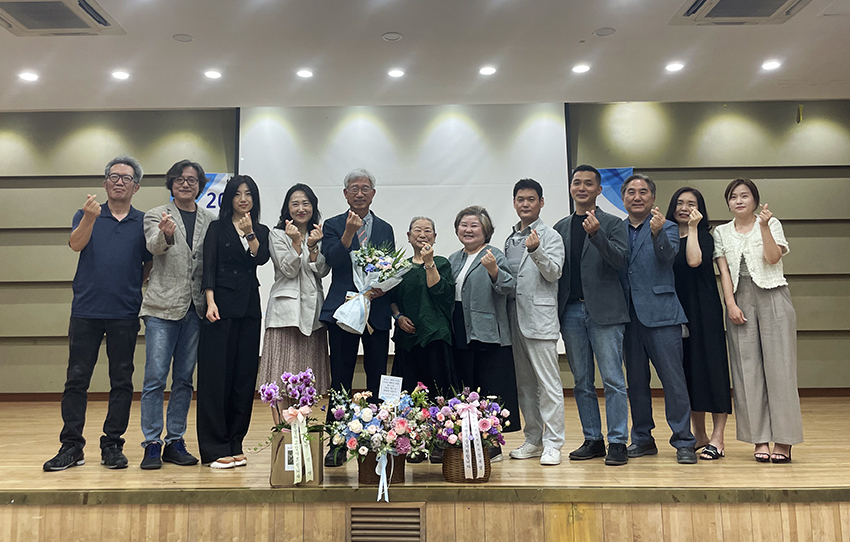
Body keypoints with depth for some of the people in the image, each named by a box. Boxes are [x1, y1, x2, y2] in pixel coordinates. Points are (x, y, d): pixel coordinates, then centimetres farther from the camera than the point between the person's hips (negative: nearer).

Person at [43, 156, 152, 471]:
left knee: (122, 381, 4)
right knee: (76, 379, 2)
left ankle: (113, 445, 13)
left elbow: (150, 265, 12)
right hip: (86, 310, 0)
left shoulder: (143, 222, 8)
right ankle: (71, 446, 11)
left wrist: (134, 290, 0)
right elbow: (76, 244, -12)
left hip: (125, 313, 0)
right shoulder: (86, 216, 7)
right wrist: (89, 218, -29)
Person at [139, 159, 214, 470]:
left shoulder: (210, 221, 11)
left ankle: (175, 442, 19)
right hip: (163, 306, -3)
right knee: (155, 377, -4)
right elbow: (154, 246, -17)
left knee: (184, 379, 9)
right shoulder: (156, 215, 4)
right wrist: (166, 234, -39)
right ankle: (152, 444, 7)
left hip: (195, 308, 3)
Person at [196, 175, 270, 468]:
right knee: (216, 376, -4)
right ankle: (214, 448, 2)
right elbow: (209, 268, -3)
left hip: (249, 307, 4)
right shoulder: (217, 228, 5)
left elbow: (261, 258, -4)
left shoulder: (261, 231, 14)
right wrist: (210, 302, -14)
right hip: (222, 306, -4)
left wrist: (249, 234, -17)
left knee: (244, 377, 5)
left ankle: (234, 445, 15)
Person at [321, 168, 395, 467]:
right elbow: (333, 261, -10)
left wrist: (382, 289, -7)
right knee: (340, 380, 2)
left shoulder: (385, 229, 15)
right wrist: (349, 232, -21)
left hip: (377, 311, 3)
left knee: (378, 378, 5)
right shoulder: (333, 225, 6)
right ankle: (337, 444, 11)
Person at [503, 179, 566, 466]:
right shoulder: (510, 238, 18)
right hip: (514, 316, 6)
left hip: (540, 316, -6)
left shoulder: (551, 236, 0)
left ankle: (552, 444, 2)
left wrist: (536, 250, -25)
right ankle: (533, 440, 21)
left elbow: (554, 273, -12)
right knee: (524, 384, 11)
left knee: (548, 383, -5)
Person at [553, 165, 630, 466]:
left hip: (604, 311, -4)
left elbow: (621, 260, -12)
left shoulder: (613, 224, 3)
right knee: (582, 382, 9)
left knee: (613, 379, -3)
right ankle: (593, 440, 20)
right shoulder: (560, 228, 15)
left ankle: (617, 442, 6)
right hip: (571, 311, 4)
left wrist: (596, 234, -24)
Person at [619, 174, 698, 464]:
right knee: (636, 380, 11)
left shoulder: (666, 228, 5)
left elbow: (668, 255, -17)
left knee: (673, 378, -2)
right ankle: (642, 439, 23)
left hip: (660, 313, -3)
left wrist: (657, 233, -33)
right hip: (628, 315, 4)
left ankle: (683, 442, 9)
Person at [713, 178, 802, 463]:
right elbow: (724, 271, 6)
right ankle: (759, 439, 4)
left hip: (772, 296, -2)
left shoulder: (771, 223, 9)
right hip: (740, 299, 2)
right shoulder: (722, 232, 15)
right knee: (748, 368, -1)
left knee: (777, 365, -6)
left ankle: (782, 440, 0)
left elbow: (773, 258, -6)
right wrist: (731, 304, -4)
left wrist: (764, 226, -13)